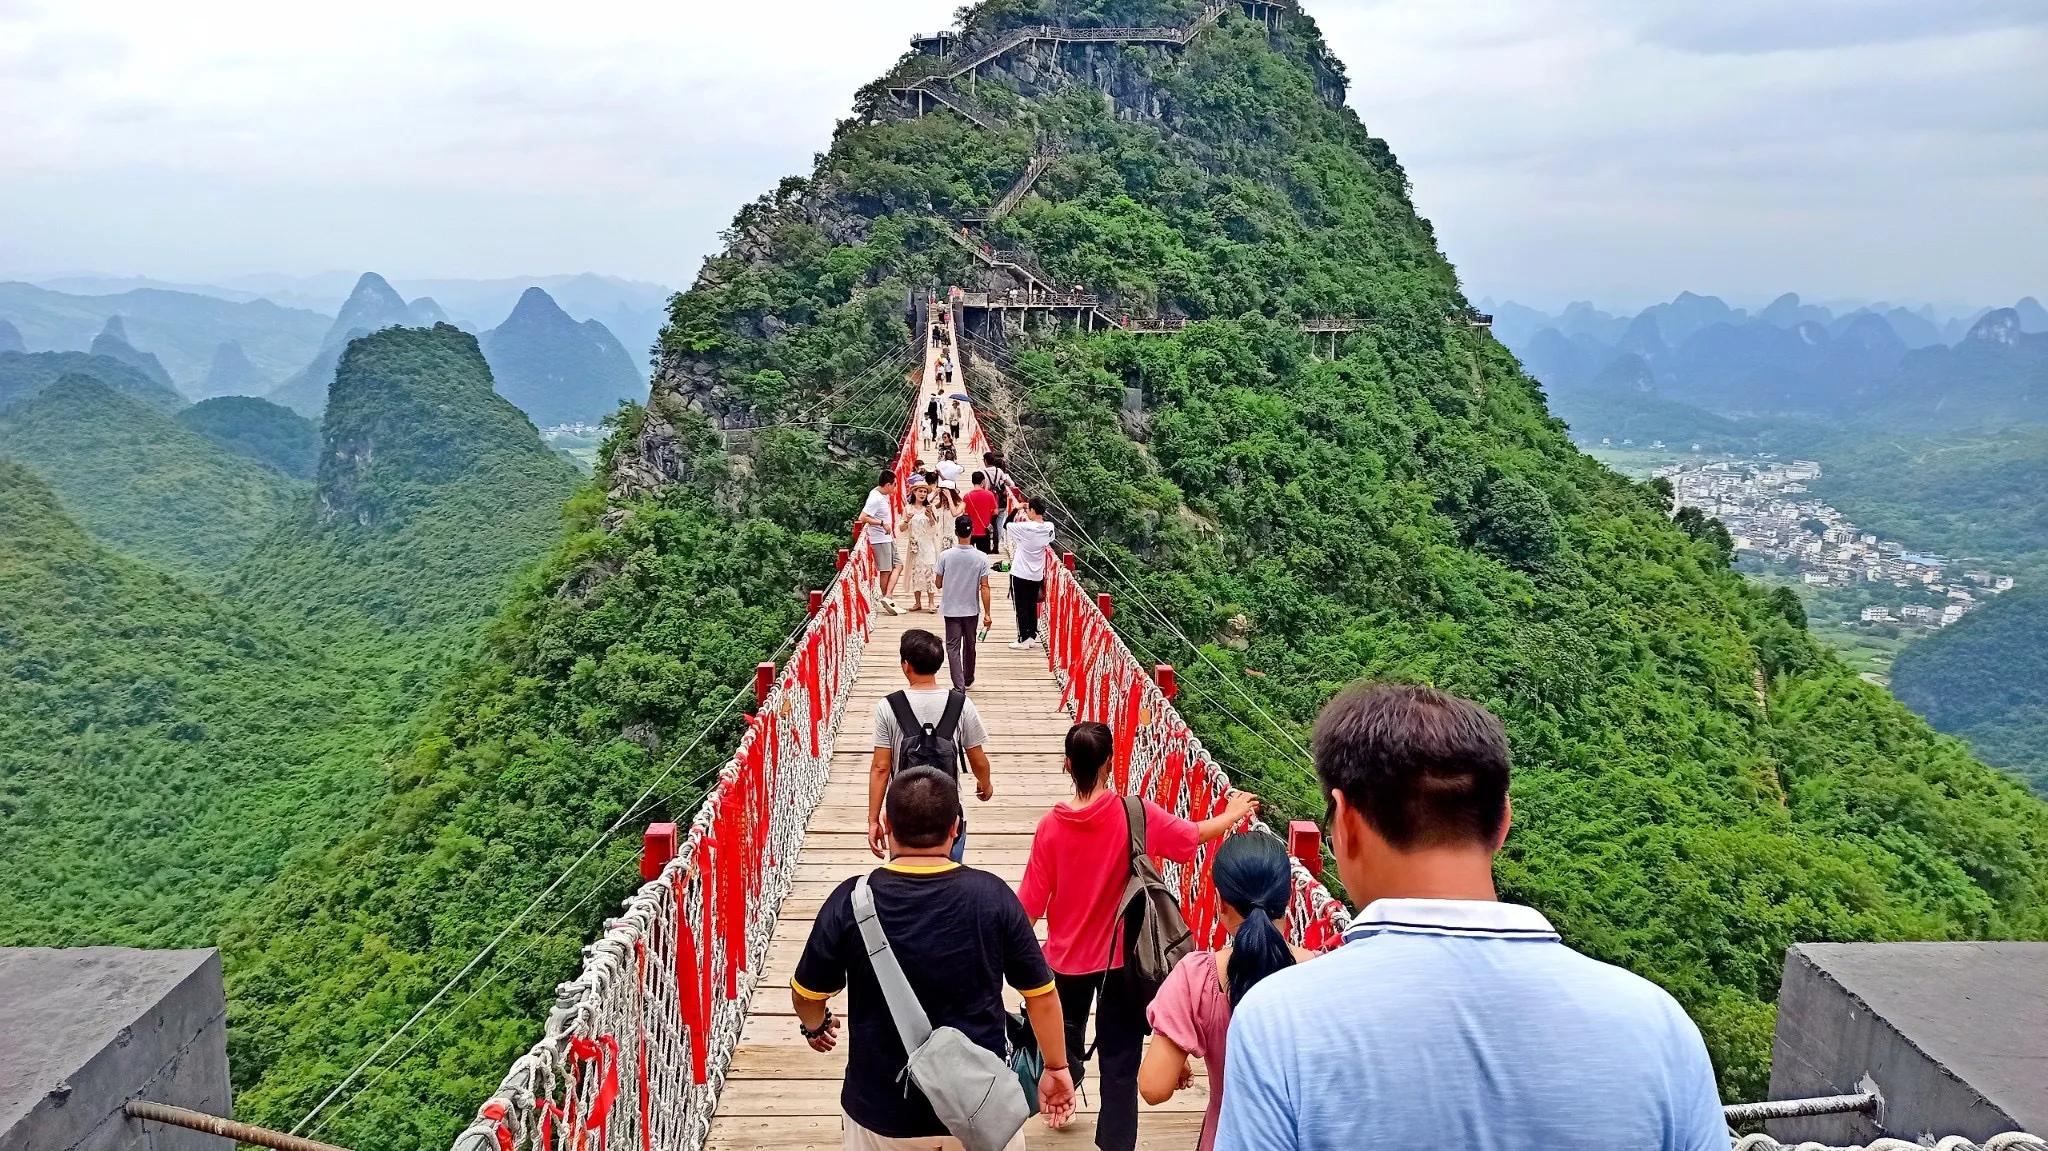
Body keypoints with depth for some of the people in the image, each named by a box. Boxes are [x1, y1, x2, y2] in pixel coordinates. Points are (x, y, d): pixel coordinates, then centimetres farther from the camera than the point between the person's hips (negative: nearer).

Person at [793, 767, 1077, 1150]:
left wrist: (816, 1026, 22)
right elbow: (1041, 995, -4)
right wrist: (1057, 1067, 11)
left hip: (882, 1113, 0)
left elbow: (807, 995, 0)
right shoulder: (992, 895, -12)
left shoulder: (851, 901, -13)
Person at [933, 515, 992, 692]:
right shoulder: (981, 557, -11)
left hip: (951, 609, -2)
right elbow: (984, 587, -10)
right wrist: (987, 613, -5)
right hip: (971, 610, 2)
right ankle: (968, 681, 36)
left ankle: (959, 687, -8)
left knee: (953, 647, 2)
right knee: (969, 646, 19)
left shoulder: (945, 555, -13)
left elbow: (938, 584, -4)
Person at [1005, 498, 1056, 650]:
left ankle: (1023, 639, 6)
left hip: (1020, 574, -5)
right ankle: (1032, 637, 21)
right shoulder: (1049, 527, -6)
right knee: (1032, 607, 16)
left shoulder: (1025, 528, -22)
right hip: (1037, 575, 5)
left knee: (1021, 608, 4)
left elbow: (1007, 524, -8)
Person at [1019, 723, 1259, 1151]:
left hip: (1067, 956, 2)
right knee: (1120, 1058, 7)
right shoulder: (1135, 814, -18)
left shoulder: (1051, 824, -15)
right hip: (1122, 955, -2)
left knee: (1066, 1039, 27)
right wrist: (1233, 814, 16)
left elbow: (1032, 904, -10)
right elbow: (1196, 834, -3)